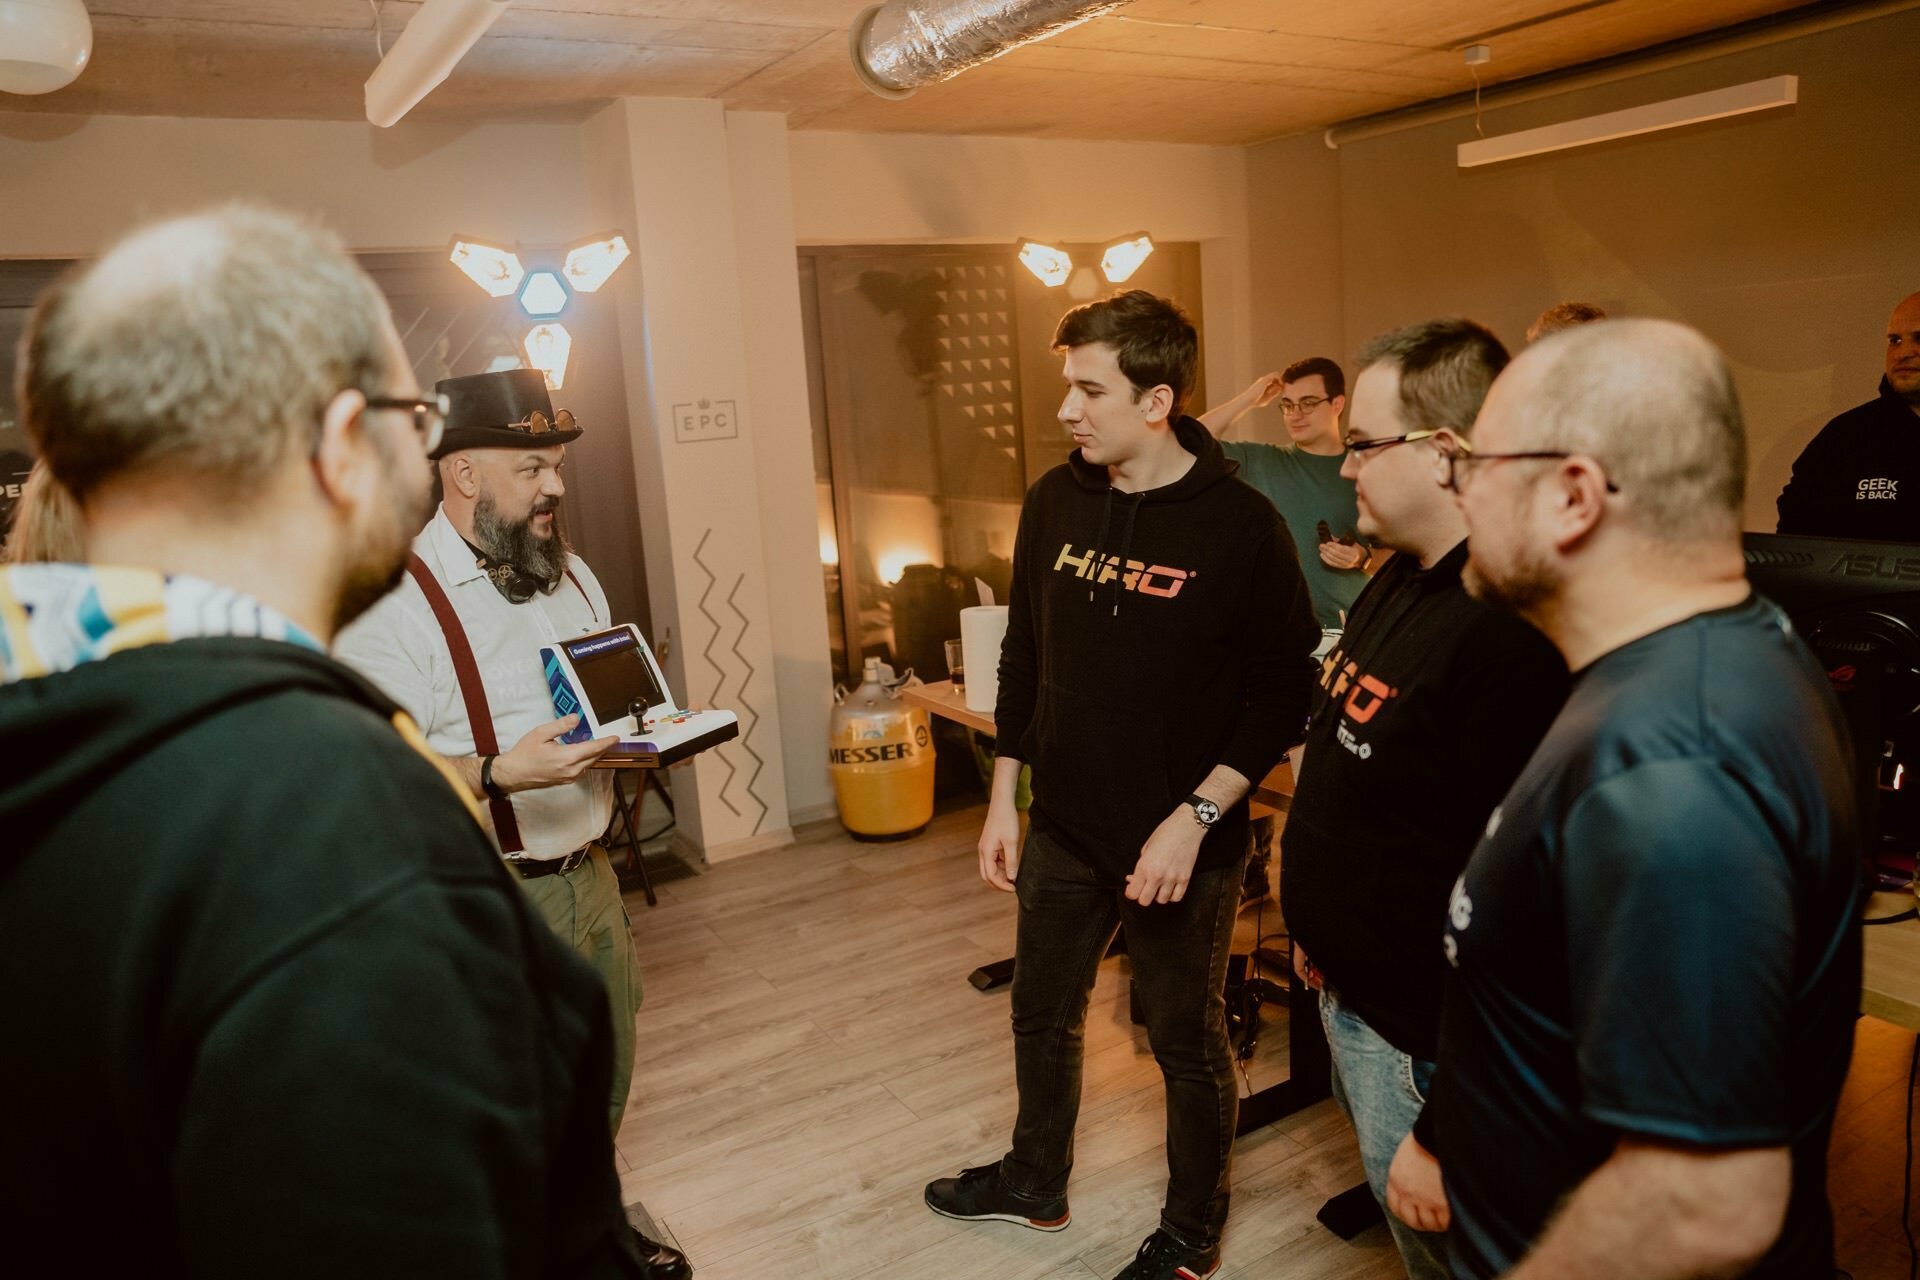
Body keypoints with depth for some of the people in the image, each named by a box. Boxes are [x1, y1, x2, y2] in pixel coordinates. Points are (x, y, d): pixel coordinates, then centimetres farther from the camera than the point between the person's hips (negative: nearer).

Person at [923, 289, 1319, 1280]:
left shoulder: (1239, 524, -16)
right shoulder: (1055, 502, 0)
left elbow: (1283, 692, -14)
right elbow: (1023, 658, 7)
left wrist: (1196, 816, -20)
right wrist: (1004, 798, 8)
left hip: (1183, 845, -5)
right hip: (1063, 829, 5)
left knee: (1187, 1044, 14)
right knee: (1041, 1015, 21)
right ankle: (1035, 1180, 48)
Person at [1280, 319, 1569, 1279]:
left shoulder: (1511, 631, -29)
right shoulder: (1403, 579, 4)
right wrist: (1323, 931, 18)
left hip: (1420, 1033, -9)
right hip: (1350, 984, 9)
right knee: (1391, 1194, 27)